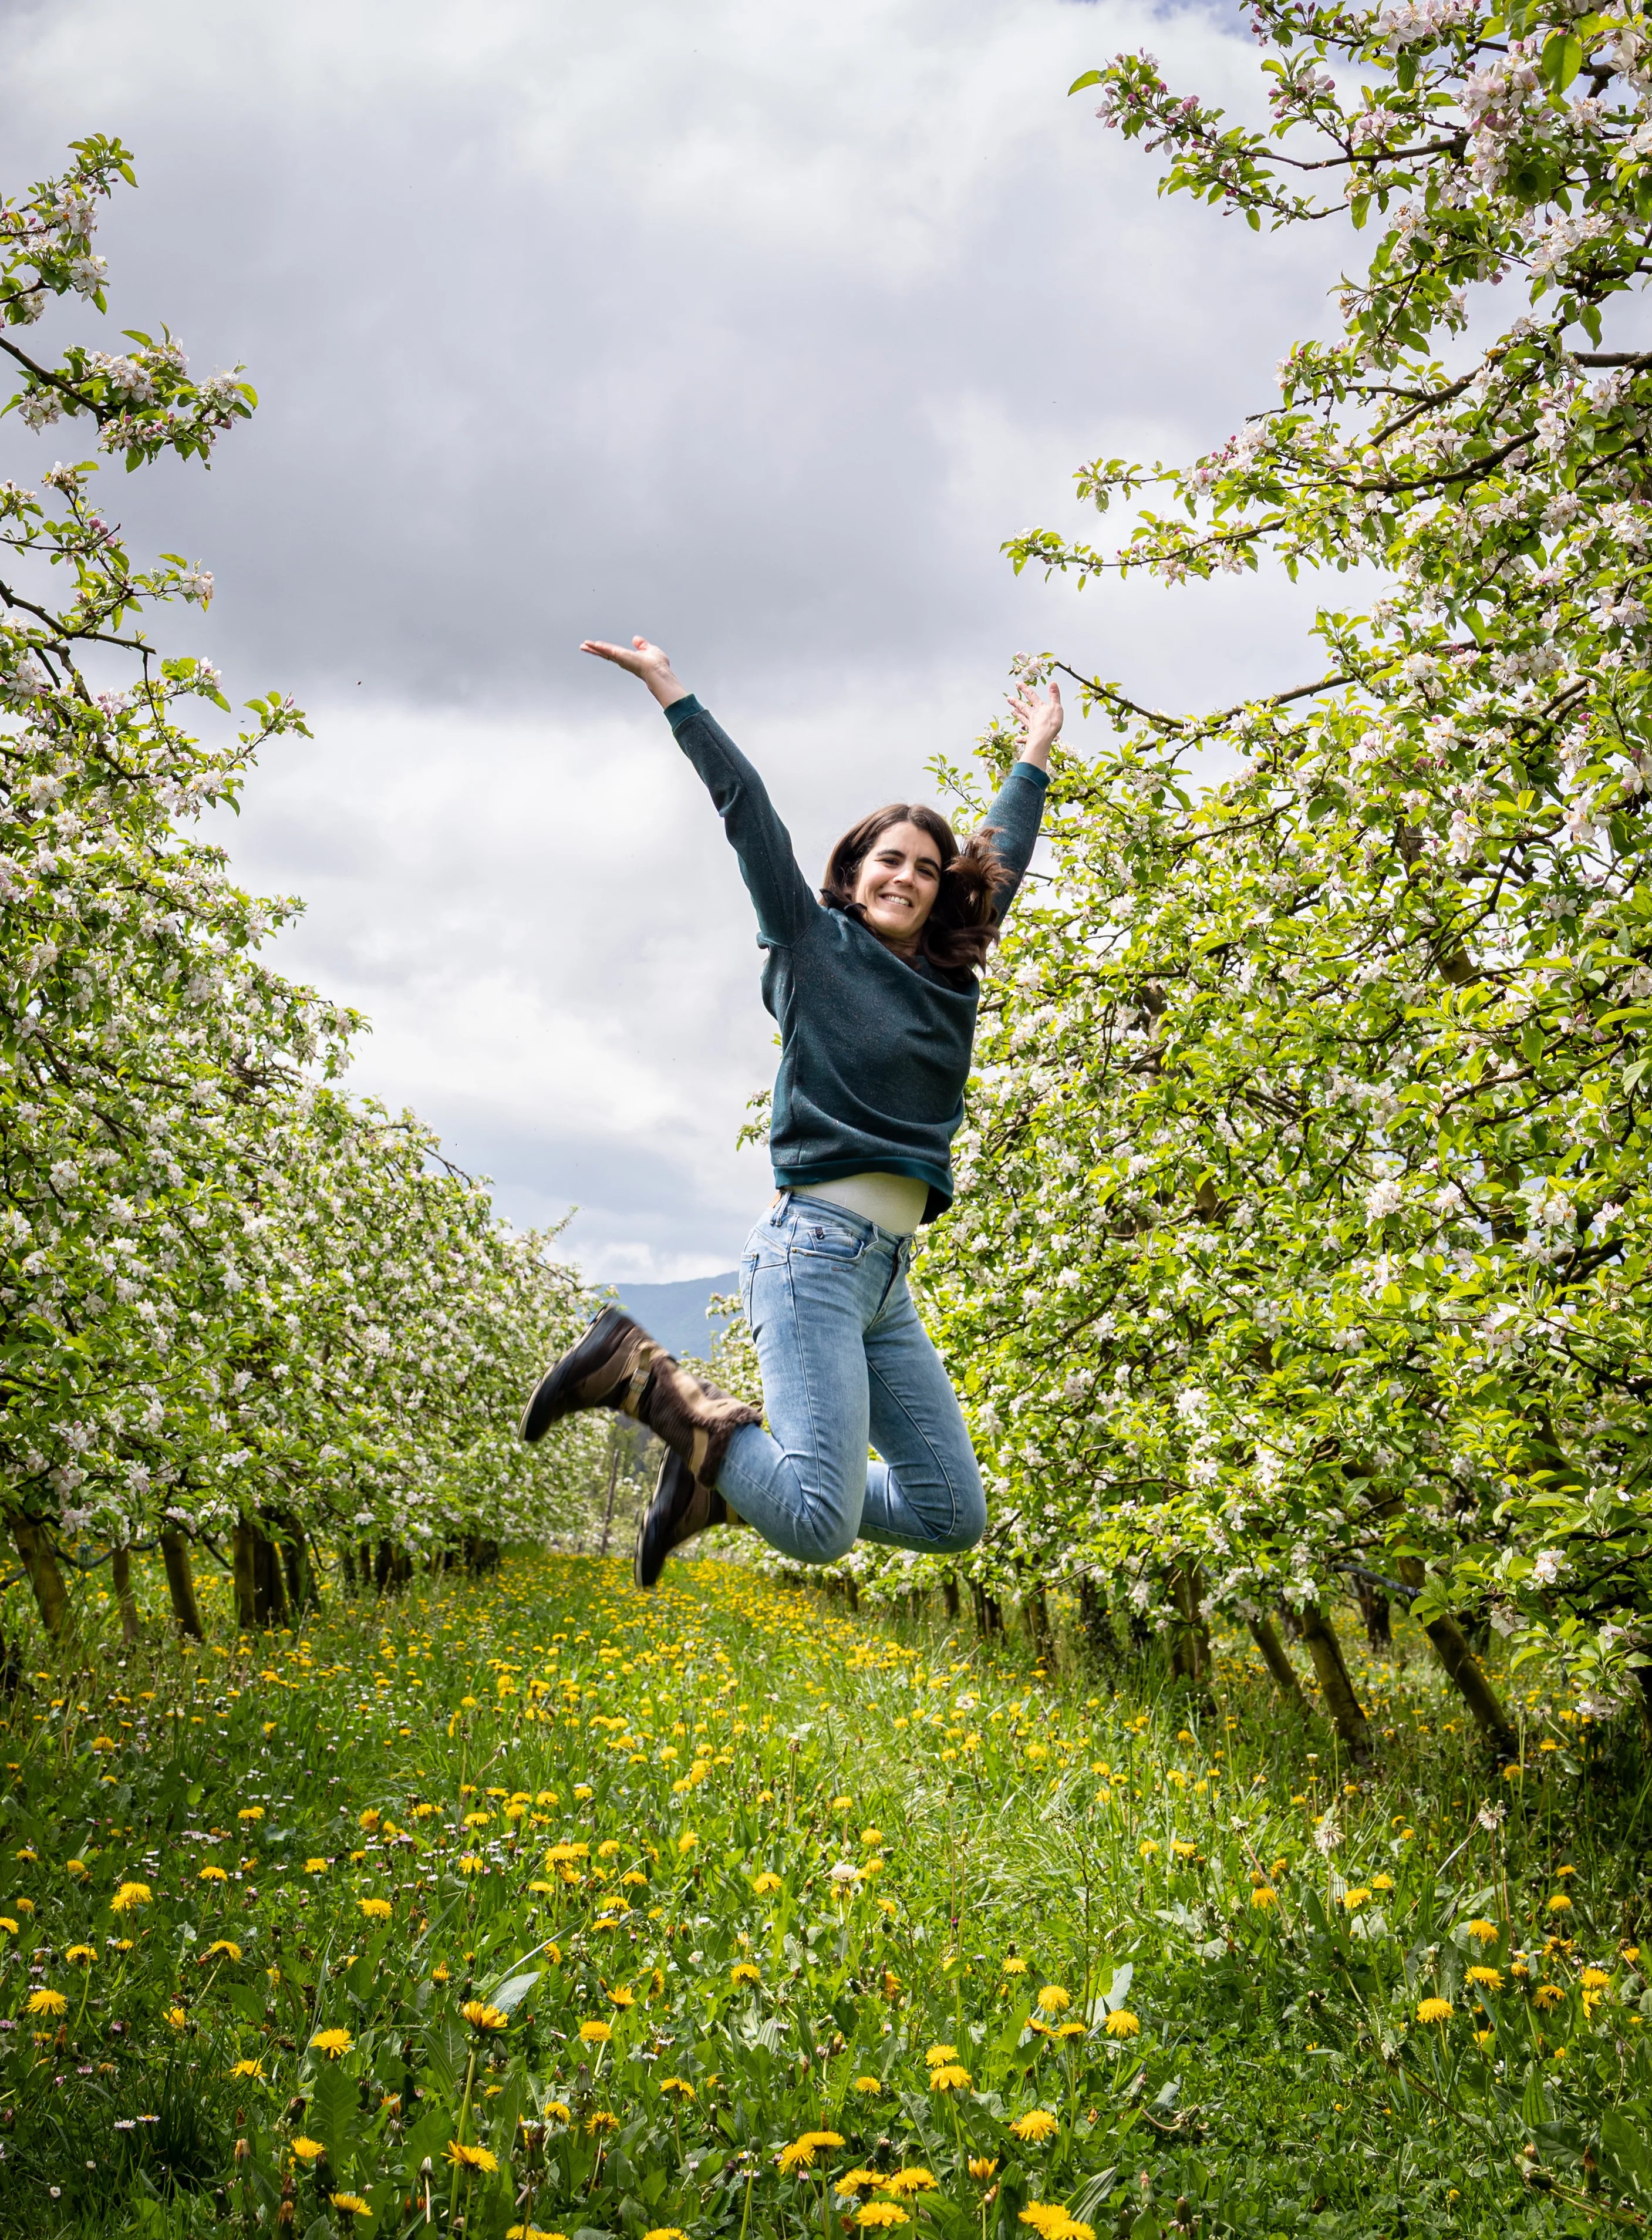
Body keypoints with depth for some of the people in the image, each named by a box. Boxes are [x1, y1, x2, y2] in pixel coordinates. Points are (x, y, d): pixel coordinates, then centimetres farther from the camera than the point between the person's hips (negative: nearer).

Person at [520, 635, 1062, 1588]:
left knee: (952, 1514, 3)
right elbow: (747, 809, 2)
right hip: (816, 1249, -7)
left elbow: (1004, 855, 32)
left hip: (890, 1273, 8)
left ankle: (717, 1470, 13)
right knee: (819, 1527, -20)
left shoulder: (951, 977, 19)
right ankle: (641, 1371, -1)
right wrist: (674, 694, 2)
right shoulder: (814, 944, 4)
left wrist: (1036, 754, 39)